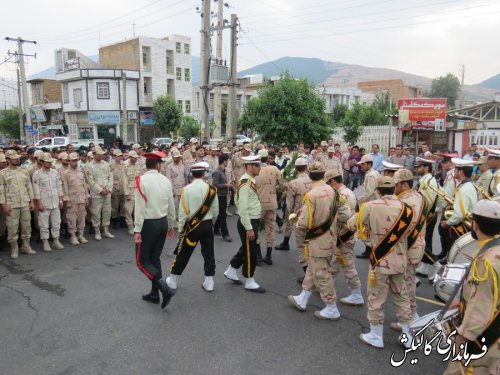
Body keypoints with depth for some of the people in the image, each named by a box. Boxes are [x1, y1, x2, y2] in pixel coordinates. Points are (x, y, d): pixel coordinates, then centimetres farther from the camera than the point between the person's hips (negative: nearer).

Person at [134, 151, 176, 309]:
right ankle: (154, 293, 24)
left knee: (142, 260, 4)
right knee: (155, 258, 16)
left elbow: (140, 208, -17)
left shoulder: (142, 180, -14)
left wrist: (137, 230, -13)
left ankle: (165, 288, -10)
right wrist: (171, 225, 20)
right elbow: (171, 206, 9)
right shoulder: (166, 180, 2)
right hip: (163, 223, 6)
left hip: (148, 224, -6)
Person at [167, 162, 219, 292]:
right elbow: (215, 211, 1)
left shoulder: (187, 189, -12)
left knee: (183, 253, 10)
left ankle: (172, 281, 23)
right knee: (208, 253, 12)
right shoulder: (211, 189, -6)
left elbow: (183, 212, -9)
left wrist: (181, 229, 1)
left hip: (192, 225, -1)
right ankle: (209, 282, 16)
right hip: (207, 225, 2)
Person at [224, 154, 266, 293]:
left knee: (246, 249, 21)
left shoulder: (250, 181, 10)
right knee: (250, 252, 2)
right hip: (248, 223, -10)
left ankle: (231, 271, 36)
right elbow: (243, 208, -25)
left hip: (253, 221, 10)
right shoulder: (245, 183, -21)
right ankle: (250, 282, 16)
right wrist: (249, 228, -24)